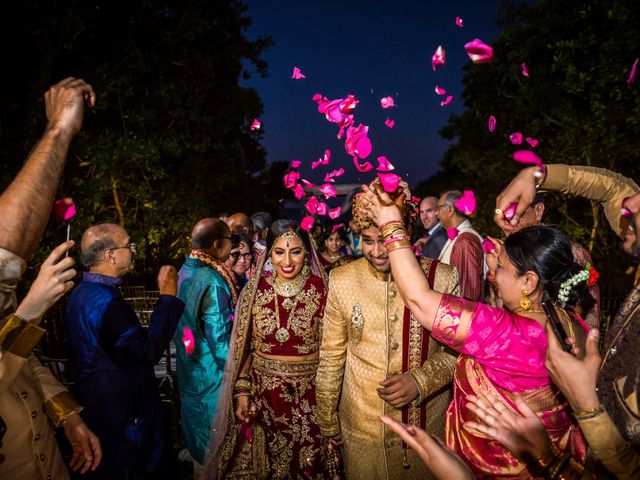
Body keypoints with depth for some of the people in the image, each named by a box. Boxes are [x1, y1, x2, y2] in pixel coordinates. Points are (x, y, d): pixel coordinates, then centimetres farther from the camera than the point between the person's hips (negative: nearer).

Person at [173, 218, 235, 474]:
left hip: (190, 368, 8)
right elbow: (219, 338, -23)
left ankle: (201, 469, 41)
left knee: (199, 429, 24)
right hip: (211, 374, -8)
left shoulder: (186, 271, 0)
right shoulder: (213, 282, -25)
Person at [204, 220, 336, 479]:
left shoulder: (322, 290, -10)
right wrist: (242, 390, 0)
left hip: (310, 392, -1)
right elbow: (243, 347, 3)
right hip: (263, 391, 2)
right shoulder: (255, 289, -5)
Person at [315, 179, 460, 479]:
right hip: (360, 423, 1)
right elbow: (332, 355, 0)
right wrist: (327, 418, 5)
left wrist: (420, 380, -20)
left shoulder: (443, 278, -13)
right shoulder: (341, 281, -10)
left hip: (426, 421, 0)